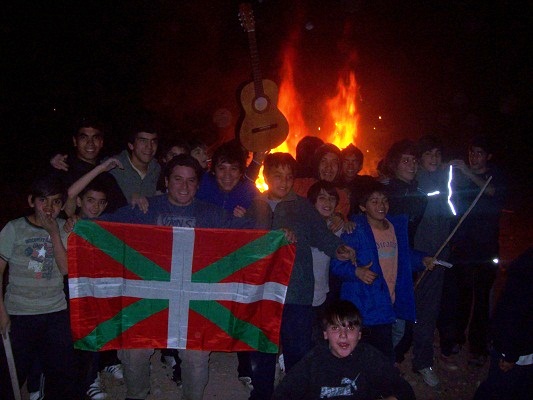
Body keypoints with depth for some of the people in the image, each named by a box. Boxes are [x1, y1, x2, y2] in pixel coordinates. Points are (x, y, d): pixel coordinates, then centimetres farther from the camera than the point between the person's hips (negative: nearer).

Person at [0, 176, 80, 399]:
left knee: (63, 375, 6)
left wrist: (54, 232, -14)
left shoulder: (63, 229, 2)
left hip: (56, 313, 2)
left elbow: (66, 268, -8)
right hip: (19, 314, -2)